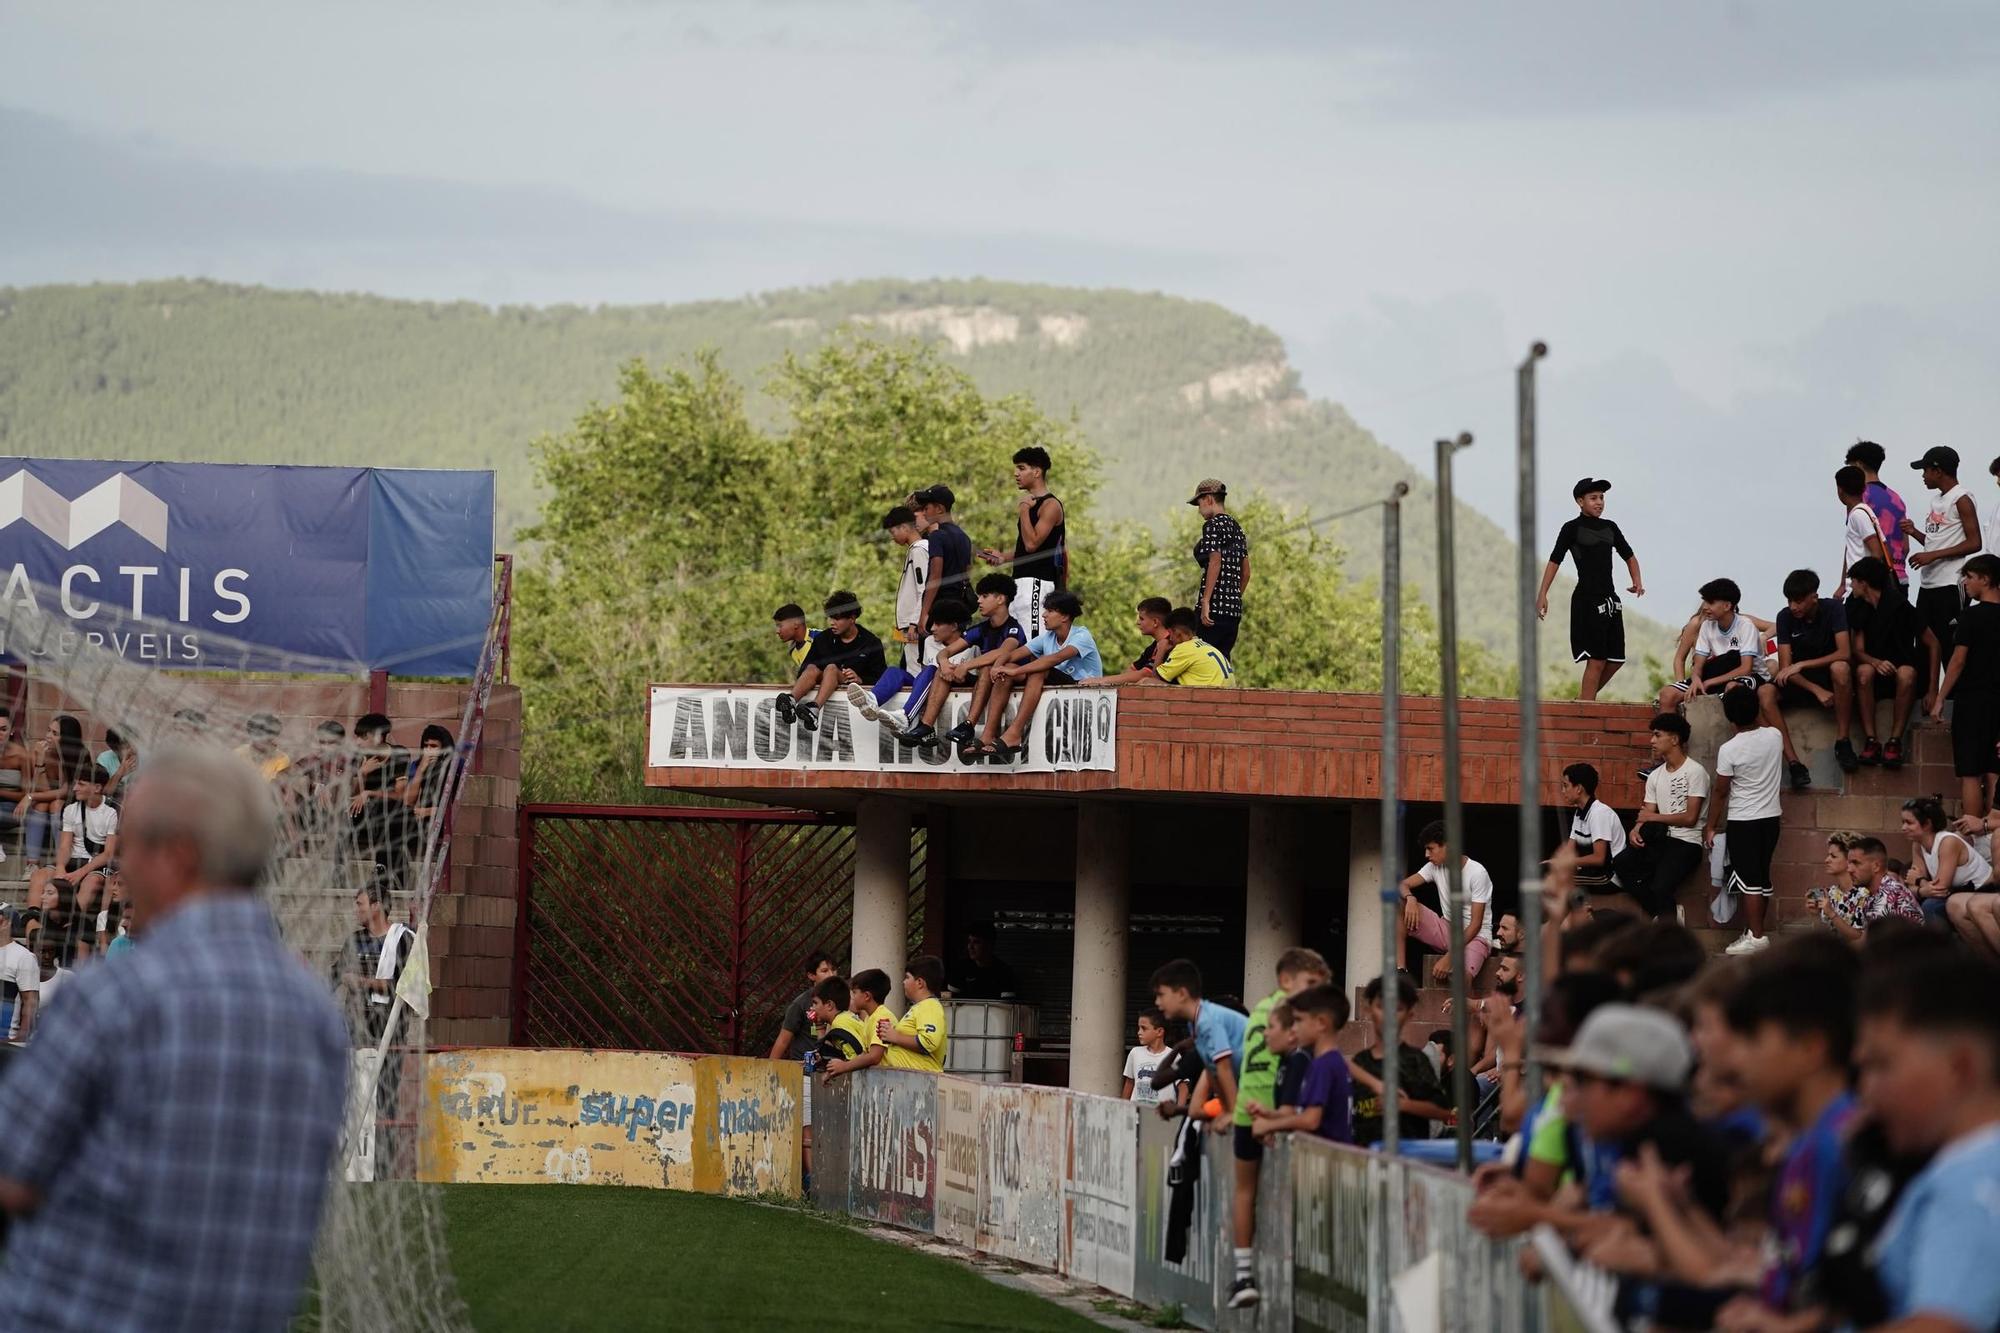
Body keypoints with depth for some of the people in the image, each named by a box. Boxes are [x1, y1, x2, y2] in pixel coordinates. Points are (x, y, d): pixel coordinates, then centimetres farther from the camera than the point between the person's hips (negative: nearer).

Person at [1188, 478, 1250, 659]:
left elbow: (1215, 563, -16)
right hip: (1234, 608, 8)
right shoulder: (1236, 527, 19)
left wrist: (1205, 602, -19)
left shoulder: (1212, 525, -5)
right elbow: (1246, 572, 20)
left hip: (1215, 604, -8)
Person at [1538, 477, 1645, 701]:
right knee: (1596, 659, -10)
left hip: (1610, 599, 7)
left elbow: (1629, 556, 21)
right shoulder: (1572, 529, -3)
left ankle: (1584, 700, 18)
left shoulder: (1609, 527, 12)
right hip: (1586, 599, -7)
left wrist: (1637, 580, 3)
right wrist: (1542, 595, -13)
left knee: (1616, 659, 6)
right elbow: (1555, 561, -5)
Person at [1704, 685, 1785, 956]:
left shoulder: (1729, 750, -16)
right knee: (1762, 878, 11)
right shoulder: (1774, 737, -3)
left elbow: (1720, 793, -9)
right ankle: (1755, 931, 18)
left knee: (1749, 880, -4)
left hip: (1743, 822, -6)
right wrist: (1756, 709, 37)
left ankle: (1756, 936, -7)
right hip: (1771, 818, 6)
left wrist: (1709, 826, 0)